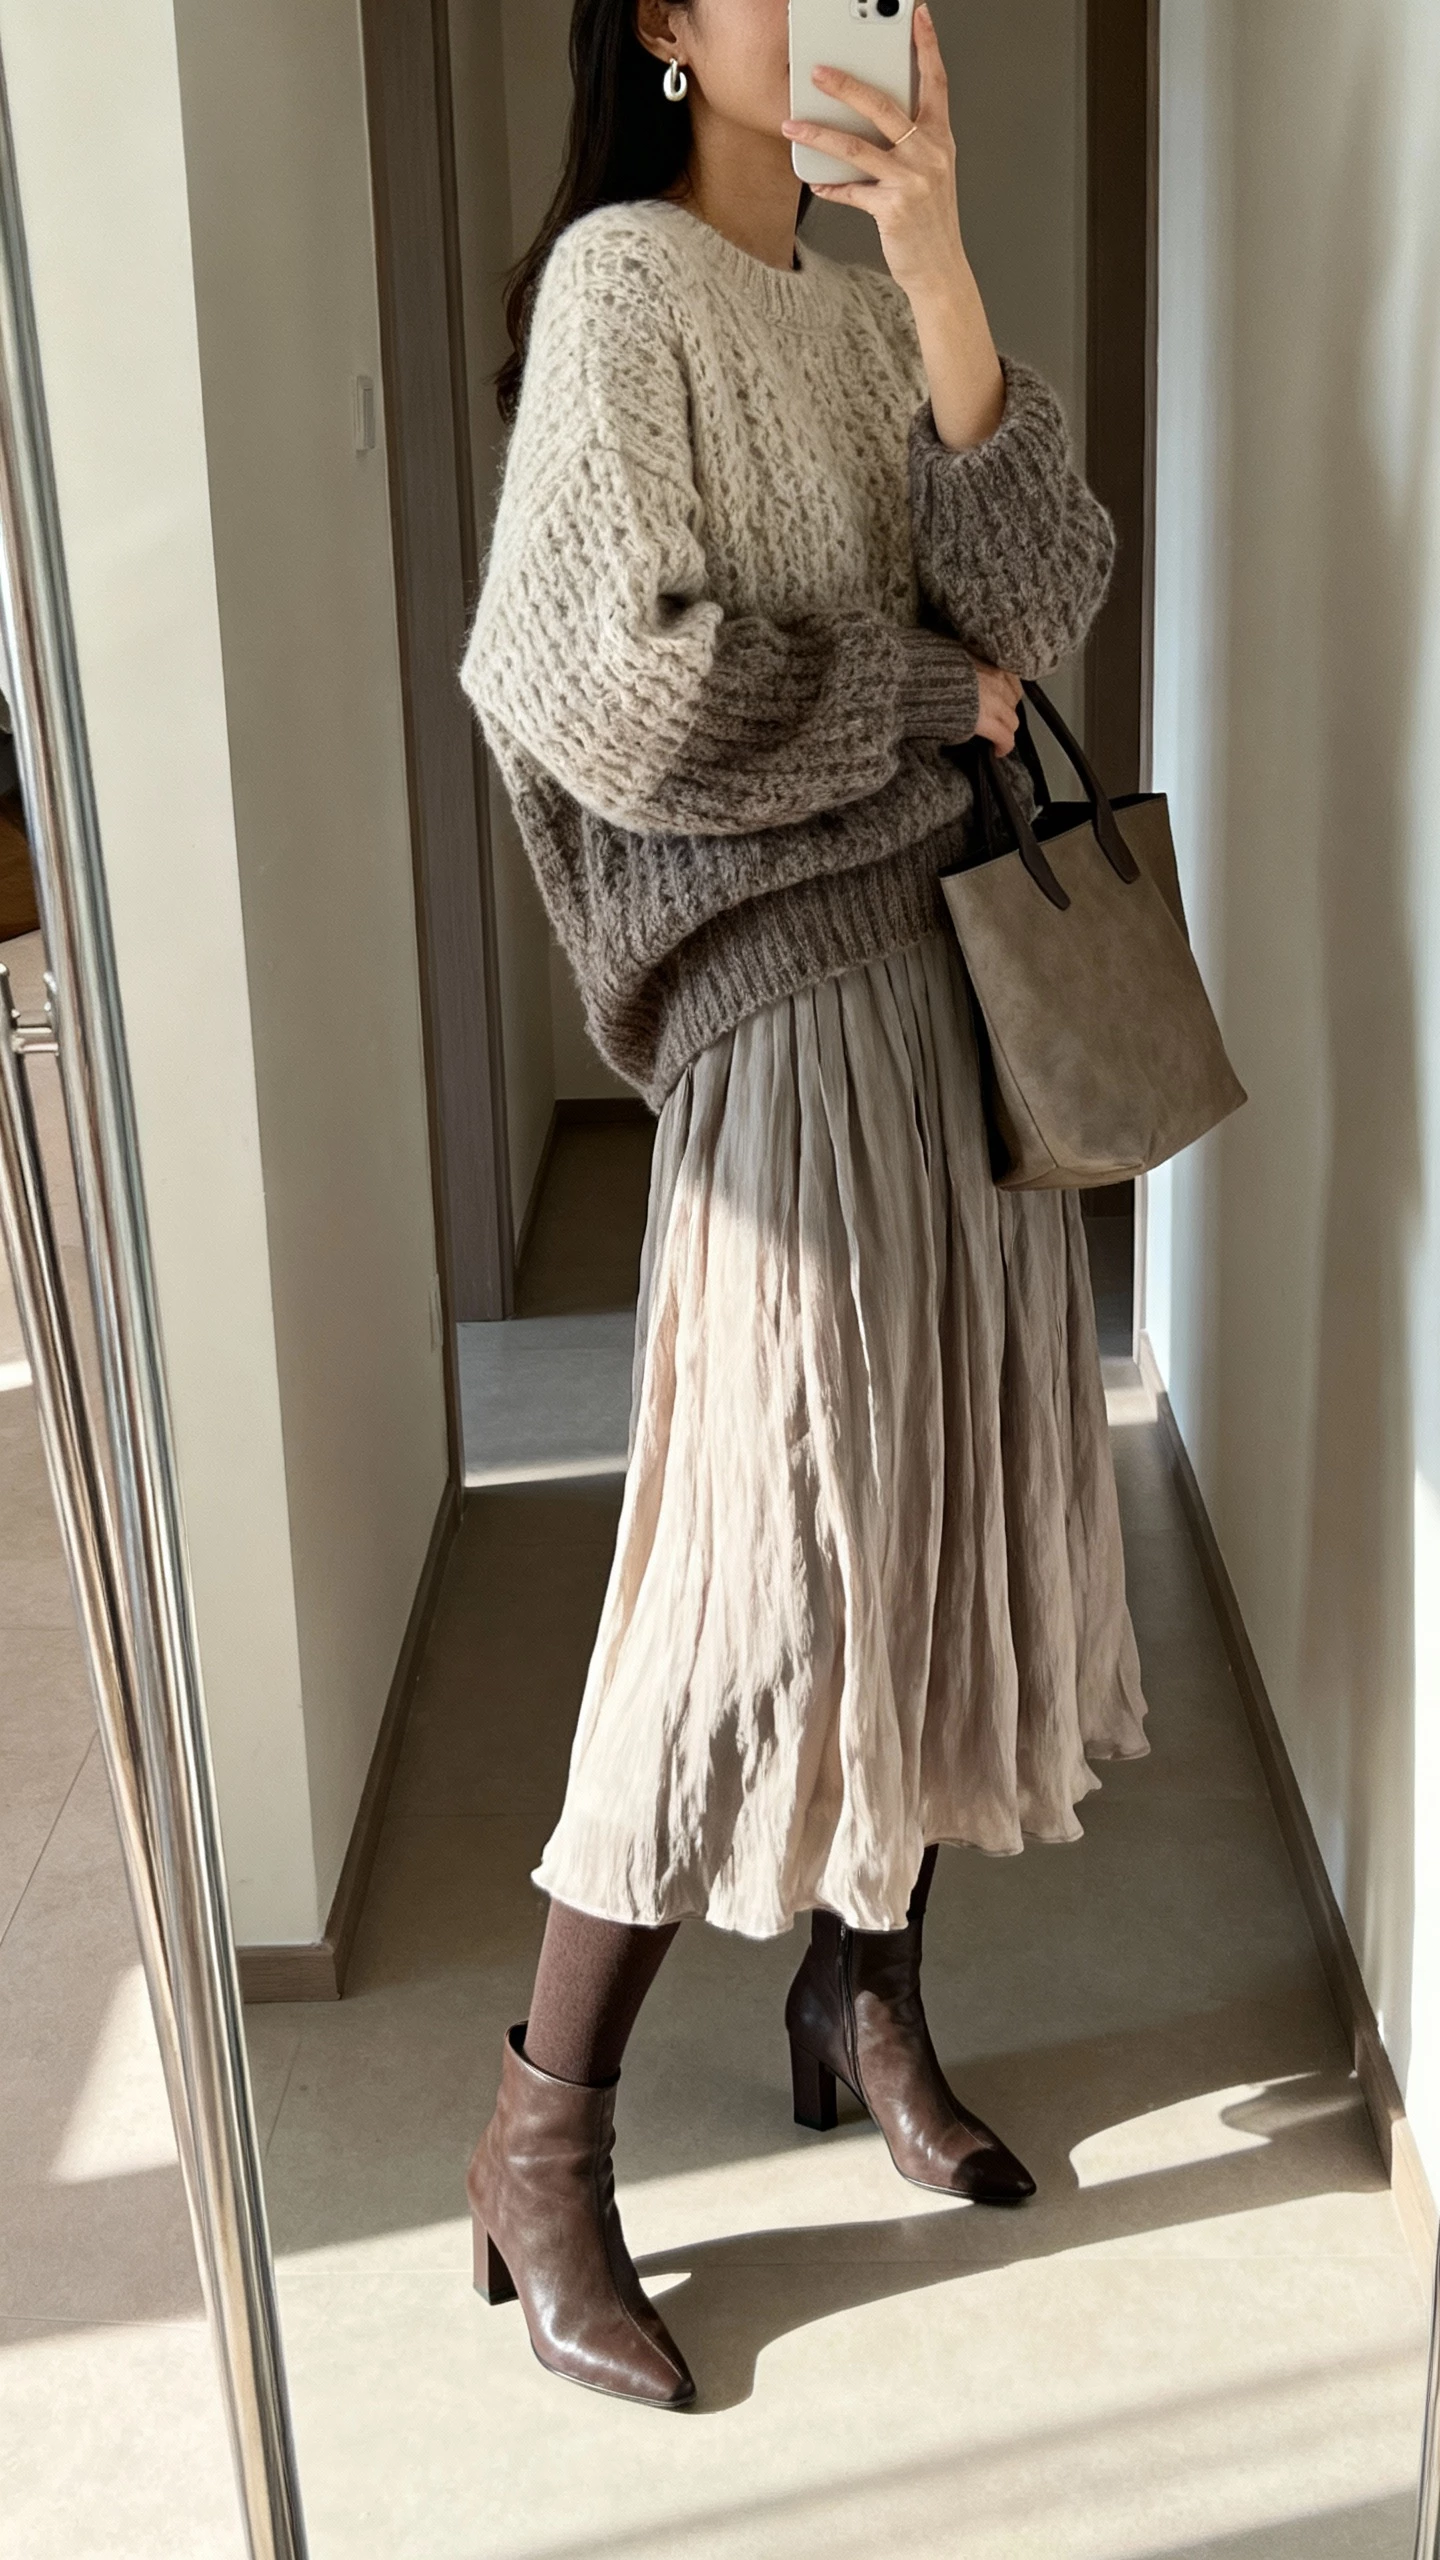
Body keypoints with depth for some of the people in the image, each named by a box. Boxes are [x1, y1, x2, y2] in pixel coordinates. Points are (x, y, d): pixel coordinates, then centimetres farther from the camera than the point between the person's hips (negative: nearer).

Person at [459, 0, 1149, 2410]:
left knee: (953, 1517, 12)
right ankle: (540, 2142, 10)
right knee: (763, 1572, -6)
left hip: (971, 979, 7)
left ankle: (867, 1991, 32)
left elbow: (1045, 600, -2)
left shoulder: (872, 314, 14)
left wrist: (943, 281, -15)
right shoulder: (622, 283, -7)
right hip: (795, 1008, -7)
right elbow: (625, 699, -19)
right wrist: (935, 698, -6)